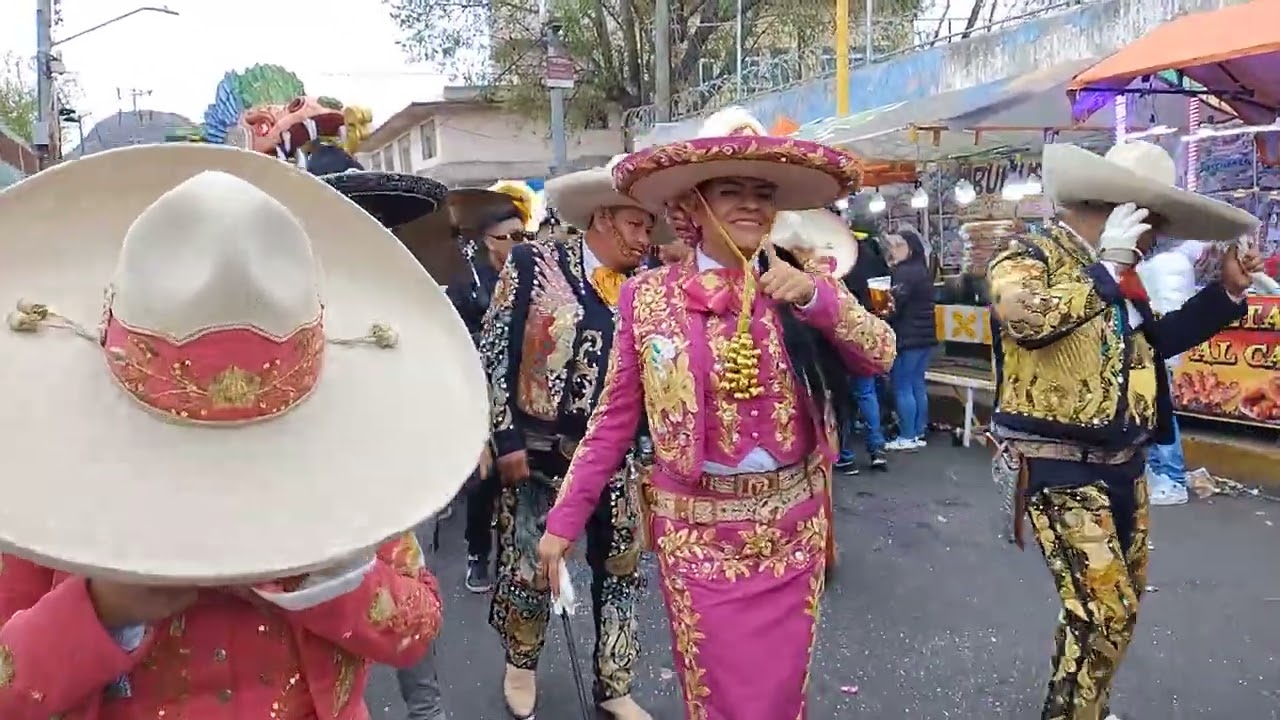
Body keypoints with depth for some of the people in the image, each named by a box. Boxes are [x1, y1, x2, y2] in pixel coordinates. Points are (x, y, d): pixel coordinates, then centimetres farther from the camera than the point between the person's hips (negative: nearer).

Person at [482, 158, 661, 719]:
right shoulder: (533, 264, -5)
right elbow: (495, 353, -6)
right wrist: (506, 438, -10)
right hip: (537, 449, -3)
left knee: (621, 568, 10)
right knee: (527, 567, 8)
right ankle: (521, 664, 38)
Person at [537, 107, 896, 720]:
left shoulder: (798, 285, -1)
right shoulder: (650, 297, -6)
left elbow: (880, 356, -9)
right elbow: (612, 421, -2)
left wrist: (818, 296, -25)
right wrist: (564, 521, -1)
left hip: (792, 527, 2)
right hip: (698, 532, -2)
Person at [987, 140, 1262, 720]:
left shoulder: (1116, 272, 13)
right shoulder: (1029, 256, -11)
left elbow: (1155, 340, 26)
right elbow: (1028, 319, -33)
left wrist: (1226, 292, 16)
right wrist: (1107, 264, -22)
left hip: (1121, 462, 9)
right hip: (1060, 467, -9)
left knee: (1118, 600, 20)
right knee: (1104, 608, -11)